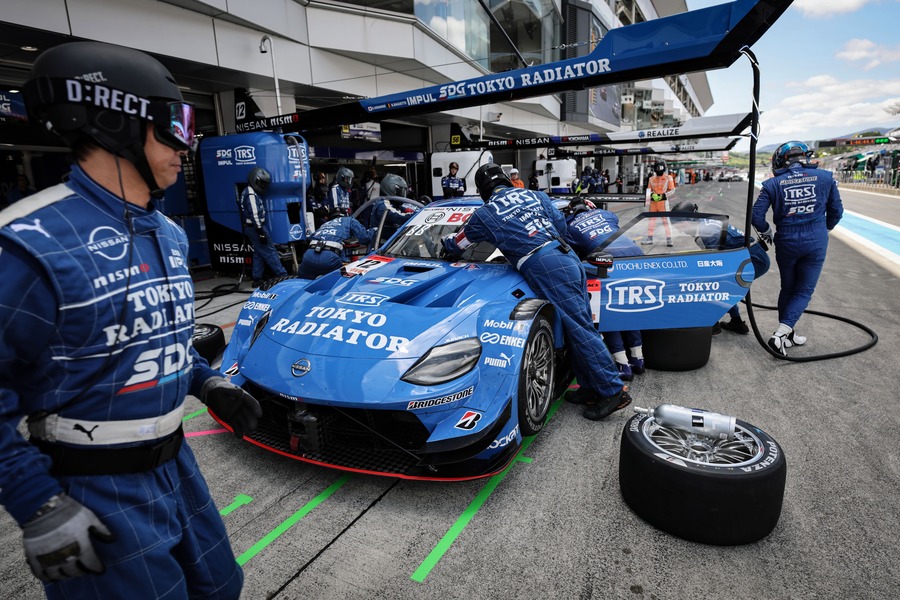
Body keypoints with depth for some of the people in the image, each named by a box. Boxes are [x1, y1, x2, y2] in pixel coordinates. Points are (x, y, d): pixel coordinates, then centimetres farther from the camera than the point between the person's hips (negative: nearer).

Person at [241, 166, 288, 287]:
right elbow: (254, 215, -23)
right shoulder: (251, 195, -17)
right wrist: (261, 232, -24)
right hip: (255, 228, -10)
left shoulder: (250, 192, 15)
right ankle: (282, 275, -6)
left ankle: (257, 279, 16)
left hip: (252, 228, 10)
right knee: (270, 252, -8)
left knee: (258, 253, 13)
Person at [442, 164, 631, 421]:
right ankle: (591, 387, 18)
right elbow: (561, 225, 20)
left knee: (580, 330, -5)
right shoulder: (536, 195, 20)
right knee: (583, 326, 10)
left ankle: (613, 391, 0)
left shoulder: (484, 214, 10)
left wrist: (447, 242, 47)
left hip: (544, 267, -6)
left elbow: (455, 245, 24)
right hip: (569, 256, 7)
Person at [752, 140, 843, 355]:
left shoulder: (773, 184, -6)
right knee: (804, 291, 8)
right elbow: (836, 211, 6)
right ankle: (781, 333, -7)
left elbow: (756, 217, -9)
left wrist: (766, 232, 11)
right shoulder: (825, 178, -2)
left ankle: (786, 334, 27)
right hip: (816, 243, 0)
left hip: (786, 243, 0)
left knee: (787, 289, 17)